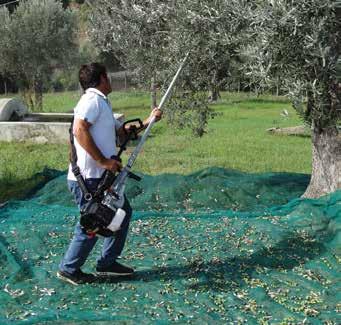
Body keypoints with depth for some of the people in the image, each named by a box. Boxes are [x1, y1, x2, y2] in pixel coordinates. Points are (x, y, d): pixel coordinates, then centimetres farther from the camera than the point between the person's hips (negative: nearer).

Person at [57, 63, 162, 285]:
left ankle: (108, 262, 25)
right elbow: (79, 130, -27)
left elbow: (122, 132, 27)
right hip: (87, 178, -10)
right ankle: (69, 269, 15)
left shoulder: (103, 104, 20)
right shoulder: (92, 100, -12)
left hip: (102, 176, 10)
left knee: (123, 212, 16)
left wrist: (149, 121, 21)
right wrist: (103, 160, -25)